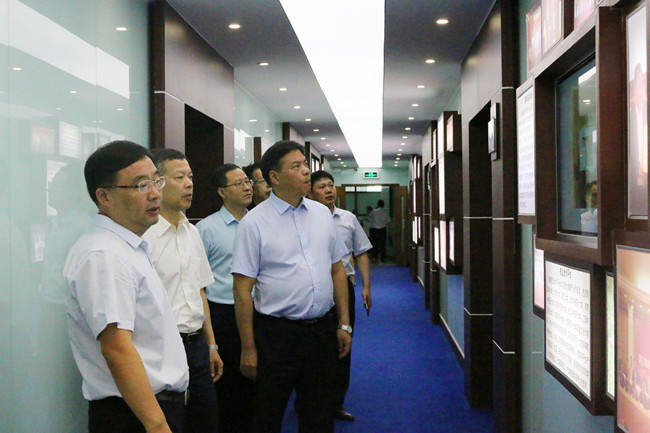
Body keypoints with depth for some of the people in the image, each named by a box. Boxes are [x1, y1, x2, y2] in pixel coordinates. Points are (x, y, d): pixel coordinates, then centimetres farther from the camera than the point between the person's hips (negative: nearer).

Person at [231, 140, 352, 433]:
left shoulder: (322, 214, 8)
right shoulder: (254, 223, -8)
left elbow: (337, 270, 13)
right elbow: (242, 289, -9)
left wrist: (344, 324, 9)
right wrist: (248, 348, -11)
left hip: (323, 330, 4)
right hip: (277, 333, -4)